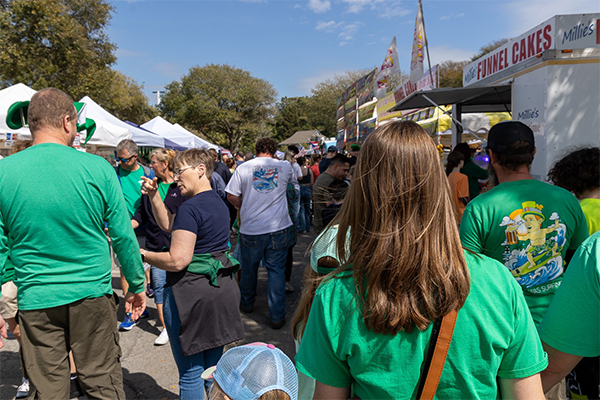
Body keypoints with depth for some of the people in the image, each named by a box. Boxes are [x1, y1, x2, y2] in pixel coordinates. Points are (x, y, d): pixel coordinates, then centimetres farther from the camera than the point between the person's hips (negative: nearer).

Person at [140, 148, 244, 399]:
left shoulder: (191, 208, -16)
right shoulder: (219, 204, 13)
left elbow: (177, 261, -21)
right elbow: (168, 224, 19)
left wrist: (143, 255, -7)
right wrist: (154, 195, 9)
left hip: (191, 293, -9)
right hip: (221, 289, 9)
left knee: (191, 372, 6)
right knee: (214, 366, 21)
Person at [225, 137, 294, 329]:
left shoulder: (243, 168, -3)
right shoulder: (285, 167, 1)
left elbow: (232, 196, -1)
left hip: (250, 228, 0)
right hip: (278, 227, 0)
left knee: (248, 268, 18)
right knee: (276, 270, 7)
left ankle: (247, 304, 39)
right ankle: (277, 316, 9)